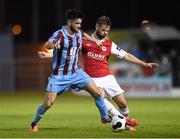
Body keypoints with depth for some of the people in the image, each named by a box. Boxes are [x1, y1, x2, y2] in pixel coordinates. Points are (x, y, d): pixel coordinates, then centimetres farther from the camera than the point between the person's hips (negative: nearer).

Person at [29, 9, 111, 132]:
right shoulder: (59, 34, -18)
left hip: (75, 72, 5)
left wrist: (95, 41, 25)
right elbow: (47, 44, -40)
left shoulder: (78, 33, 1)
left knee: (97, 93, -3)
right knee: (48, 103, -11)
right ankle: (35, 123, 14)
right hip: (59, 76, -5)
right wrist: (53, 44, -61)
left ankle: (105, 117, 16)